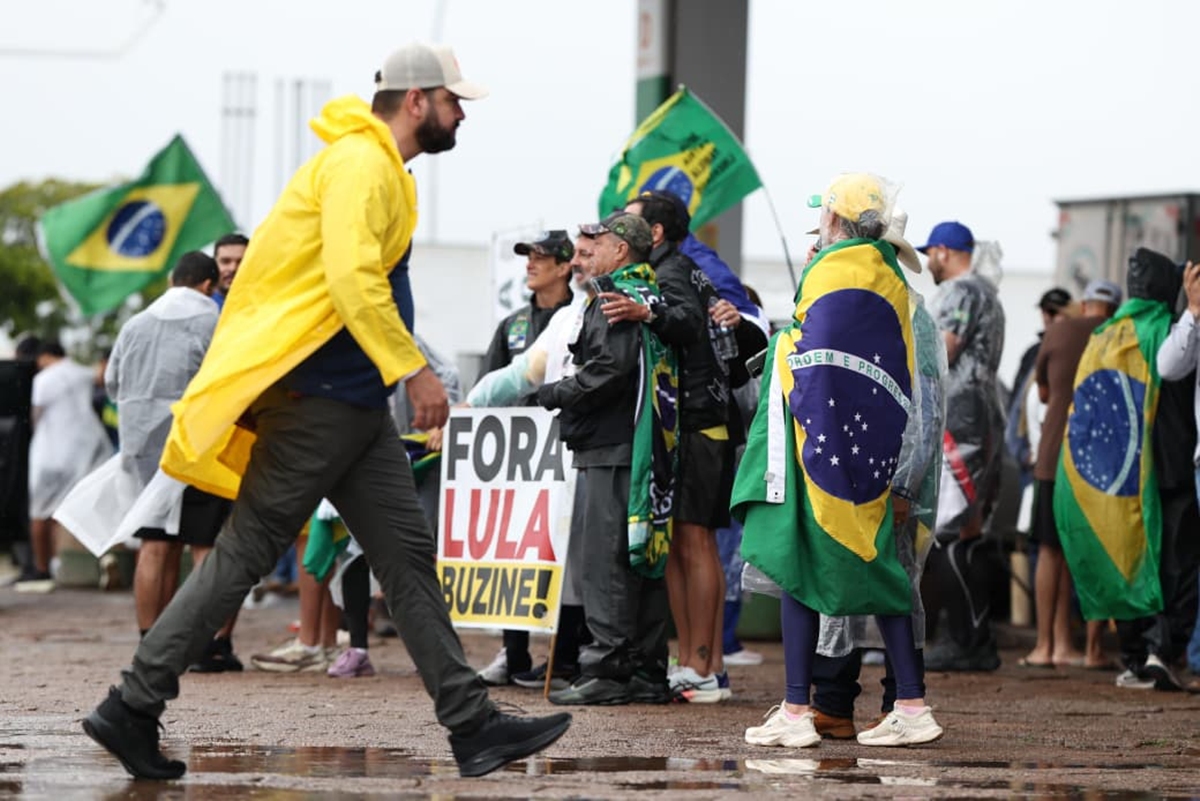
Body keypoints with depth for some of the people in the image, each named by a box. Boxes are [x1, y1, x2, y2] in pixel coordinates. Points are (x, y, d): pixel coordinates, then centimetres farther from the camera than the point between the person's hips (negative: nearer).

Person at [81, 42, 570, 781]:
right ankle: (132, 707, 0)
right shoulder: (360, 163, -13)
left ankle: (472, 726, 5)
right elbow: (351, 279, -23)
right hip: (316, 397, -10)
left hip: (356, 405, 10)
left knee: (410, 556, 6)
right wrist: (414, 370, -23)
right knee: (246, 552, -6)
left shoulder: (381, 170, 19)